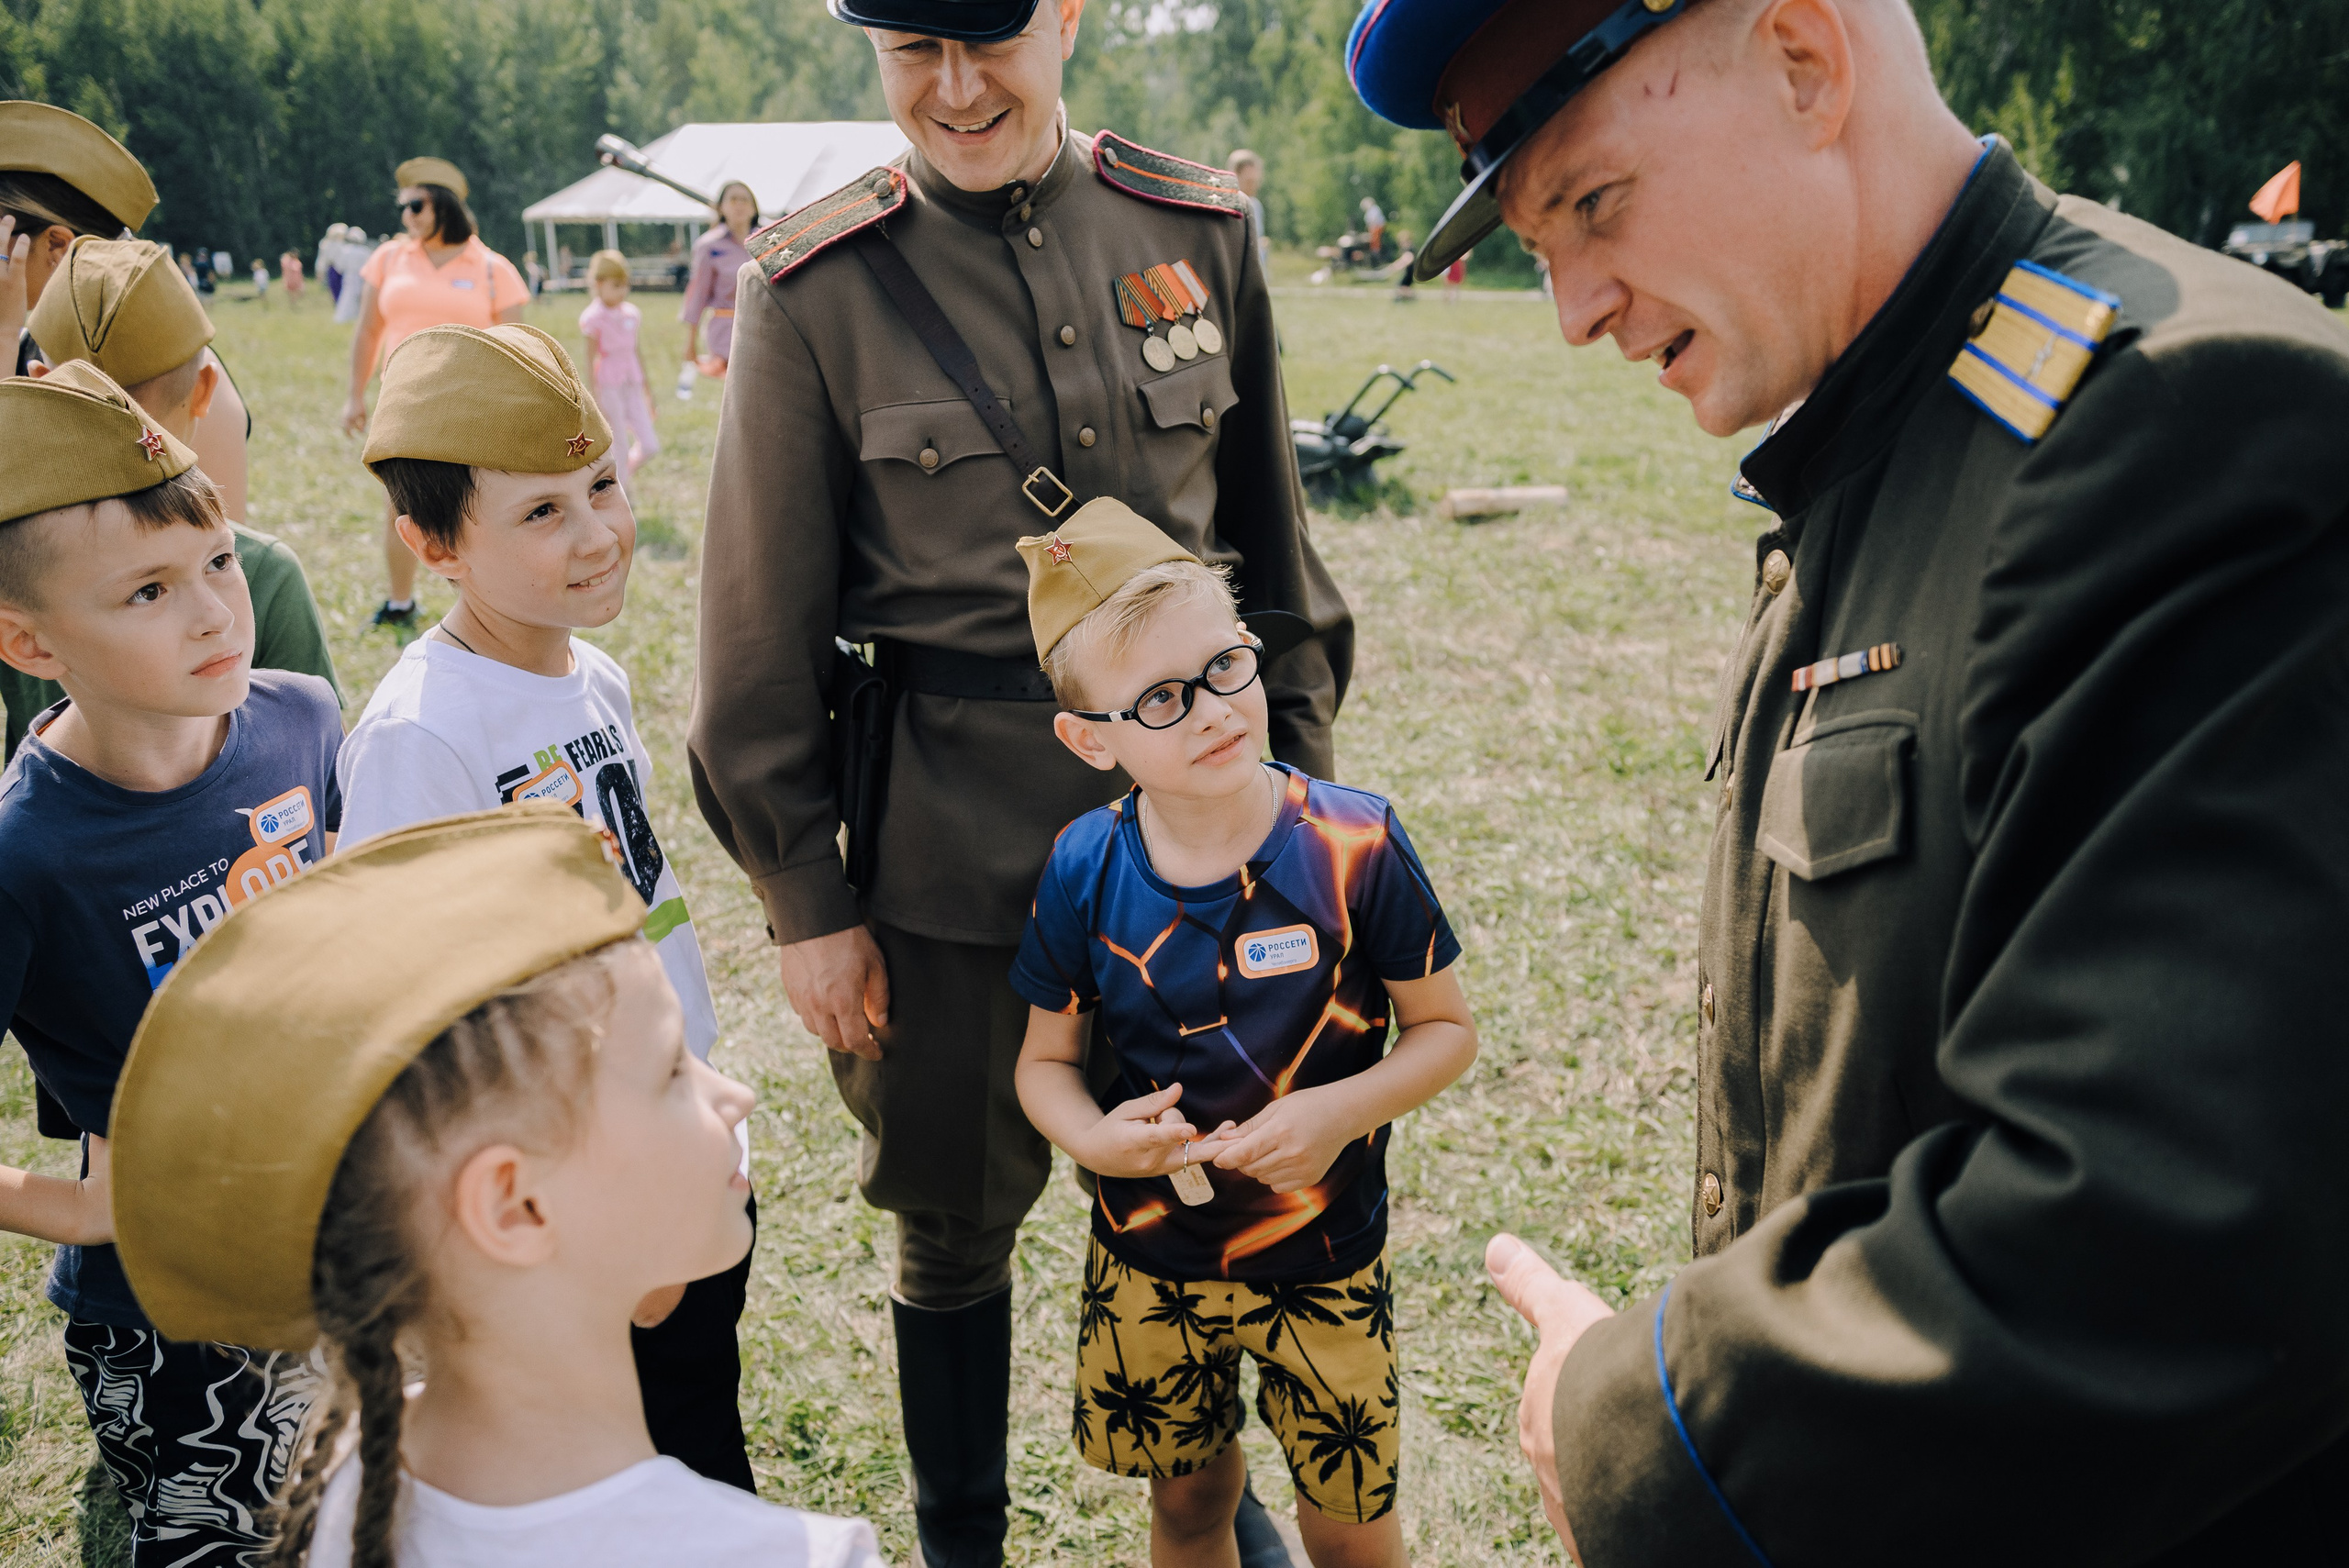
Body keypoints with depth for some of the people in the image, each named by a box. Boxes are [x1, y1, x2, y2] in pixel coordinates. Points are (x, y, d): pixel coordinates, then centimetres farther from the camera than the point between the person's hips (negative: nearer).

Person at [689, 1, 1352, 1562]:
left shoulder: (1200, 232, 1)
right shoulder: (817, 290, -7)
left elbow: (1275, 540, 9)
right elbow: (762, 633, -4)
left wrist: (1304, 785, 9)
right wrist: (806, 901, -3)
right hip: (949, 854, -2)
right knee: (955, 1225, 14)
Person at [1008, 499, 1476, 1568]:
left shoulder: (1354, 847, -19)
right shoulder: (1082, 875, -13)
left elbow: (1446, 1028, -8)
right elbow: (1045, 1059, 0)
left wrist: (1341, 1111, -24)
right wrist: (1091, 1135, -21)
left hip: (1323, 1260, -1)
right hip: (1146, 1262, 2)